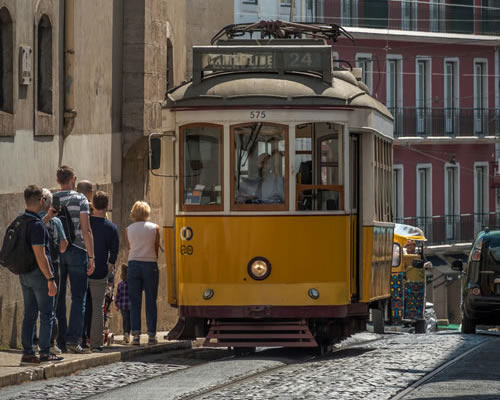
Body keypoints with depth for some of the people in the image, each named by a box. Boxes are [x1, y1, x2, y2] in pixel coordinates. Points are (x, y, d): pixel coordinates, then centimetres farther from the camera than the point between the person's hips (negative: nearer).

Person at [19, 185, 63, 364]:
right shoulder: (37, 225, -20)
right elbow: (40, 255, -23)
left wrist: (47, 217, 36)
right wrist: (50, 279, -20)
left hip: (24, 274, 8)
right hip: (39, 274, -8)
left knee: (29, 314, 10)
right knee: (47, 314, 1)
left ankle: (27, 353, 9)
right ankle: (45, 352, 1)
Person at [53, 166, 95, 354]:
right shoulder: (80, 199, -3)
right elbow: (86, 230, -8)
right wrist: (91, 257, -6)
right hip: (76, 250, -3)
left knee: (58, 298, 6)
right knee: (78, 298, 0)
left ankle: (59, 340, 6)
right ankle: (73, 340, -9)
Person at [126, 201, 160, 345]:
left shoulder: (129, 229, 3)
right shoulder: (154, 228, 0)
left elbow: (129, 248, 8)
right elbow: (156, 249, 5)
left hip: (134, 264, 1)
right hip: (150, 265, -1)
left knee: (134, 302, 2)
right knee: (150, 302, 4)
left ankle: (136, 334, -6)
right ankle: (151, 335, 1)